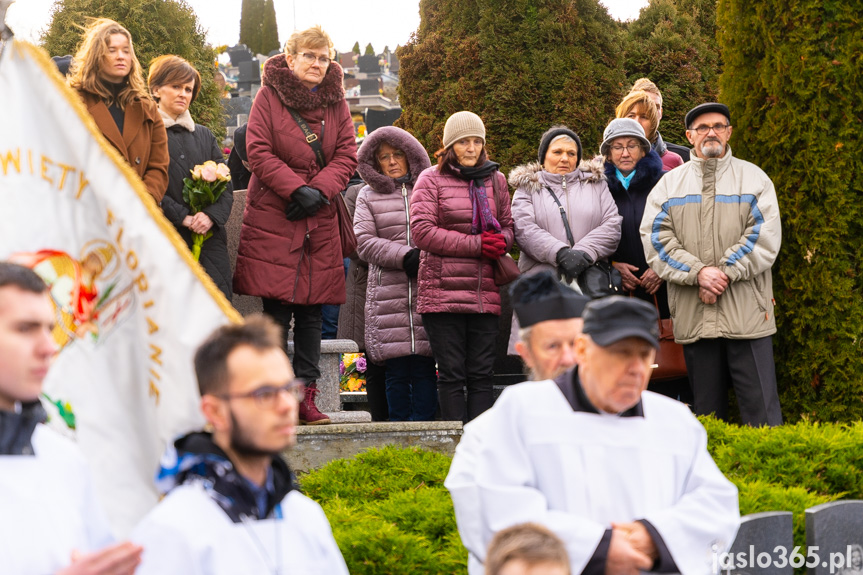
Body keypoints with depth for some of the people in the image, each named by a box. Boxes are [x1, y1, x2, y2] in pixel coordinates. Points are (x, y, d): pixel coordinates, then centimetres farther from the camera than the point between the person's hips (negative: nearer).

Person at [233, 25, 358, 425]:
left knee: (312, 311, 4)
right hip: (272, 218, -4)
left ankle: (307, 396, 7)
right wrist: (297, 189, -16)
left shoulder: (336, 102, 11)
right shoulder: (269, 96, -1)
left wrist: (320, 190, -11)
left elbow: (346, 155, 6)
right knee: (277, 311, -4)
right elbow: (258, 151, -8)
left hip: (321, 221, 4)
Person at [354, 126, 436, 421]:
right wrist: (405, 256, -10)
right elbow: (365, 242, 3)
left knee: (424, 368, -5)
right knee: (396, 369, -1)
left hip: (427, 294, 0)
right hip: (388, 295, 0)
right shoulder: (368, 197, 15)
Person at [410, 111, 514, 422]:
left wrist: (501, 241, -5)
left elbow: (508, 225, 21)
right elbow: (422, 231, -8)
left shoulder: (495, 179, 16)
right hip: (443, 290, -3)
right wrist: (476, 244, -13)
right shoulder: (431, 179, 2)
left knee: (481, 374, 2)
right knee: (452, 374, -2)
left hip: (485, 292, 4)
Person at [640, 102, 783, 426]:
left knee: (760, 405, -6)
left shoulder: (753, 178, 9)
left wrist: (724, 273, -12)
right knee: (706, 409, 8)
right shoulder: (669, 184, 13)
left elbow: (765, 237, -2)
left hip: (746, 313, -2)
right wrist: (699, 272, -11)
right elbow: (655, 239, 2)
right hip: (692, 315, 2)